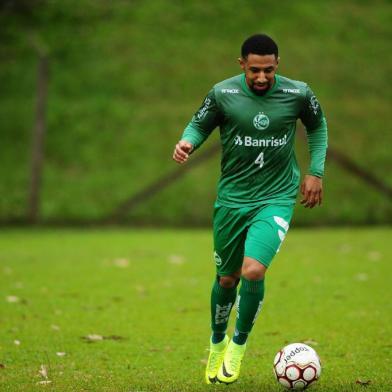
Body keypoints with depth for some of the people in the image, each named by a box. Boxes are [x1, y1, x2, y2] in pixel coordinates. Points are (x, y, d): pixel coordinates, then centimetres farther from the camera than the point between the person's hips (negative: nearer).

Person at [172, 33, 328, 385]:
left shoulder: (298, 94, -7)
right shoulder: (223, 94, -9)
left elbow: (317, 126, 13)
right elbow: (199, 125, 6)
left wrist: (315, 171, 6)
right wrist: (187, 142, -16)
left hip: (277, 199, -1)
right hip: (232, 198, 1)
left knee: (253, 271, -21)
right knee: (226, 279, 11)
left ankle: (239, 345, 4)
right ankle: (217, 342, 40)